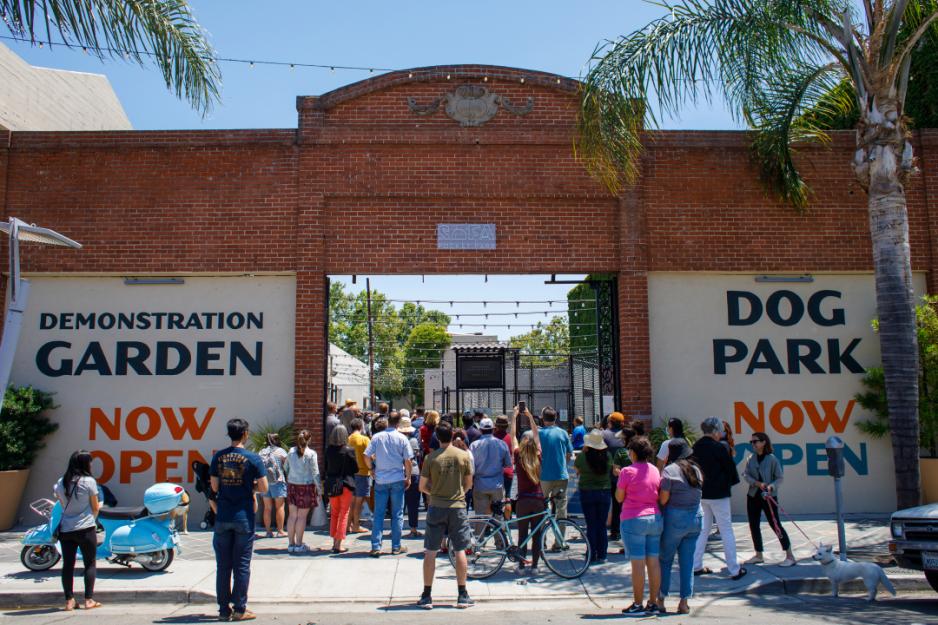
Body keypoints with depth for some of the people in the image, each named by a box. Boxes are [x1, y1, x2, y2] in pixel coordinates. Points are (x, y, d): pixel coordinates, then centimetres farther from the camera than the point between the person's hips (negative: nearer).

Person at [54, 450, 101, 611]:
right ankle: (89, 599, 3)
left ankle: (69, 600, 11)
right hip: (85, 529, -4)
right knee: (90, 563, 6)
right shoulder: (89, 481, -10)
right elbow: (95, 508, -3)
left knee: (68, 564, 10)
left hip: (65, 529, 4)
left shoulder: (60, 483, 4)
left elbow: (63, 506, 11)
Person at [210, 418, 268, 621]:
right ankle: (239, 610, 7)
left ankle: (224, 609, 15)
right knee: (242, 565, 4)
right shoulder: (252, 458, -9)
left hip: (222, 518, 3)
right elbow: (264, 488, -8)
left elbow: (214, 487, 4)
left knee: (223, 565, 10)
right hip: (244, 518, -3)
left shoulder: (218, 457, 1)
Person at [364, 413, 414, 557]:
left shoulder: (377, 437, -3)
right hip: (398, 480, -1)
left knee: (378, 514, 7)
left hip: (380, 480, 1)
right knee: (397, 514, 9)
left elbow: (367, 457, -4)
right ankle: (396, 547, 13)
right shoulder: (402, 438, -5)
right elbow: (408, 460, -6)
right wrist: (408, 477, 6)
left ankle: (376, 547, 4)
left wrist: (373, 470, 12)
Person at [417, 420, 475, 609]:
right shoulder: (463, 456, -3)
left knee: (430, 552, 7)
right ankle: (462, 596, 12)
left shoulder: (431, 458, -6)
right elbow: (468, 483, 6)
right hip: (458, 507, 1)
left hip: (436, 508, 0)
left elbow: (422, 486, -1)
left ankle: (427, 596, 11)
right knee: (460, 551, 8)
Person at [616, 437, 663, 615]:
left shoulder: (628, 471, -10)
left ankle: (638, 605, 3)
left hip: (633, 520, -6)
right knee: (654, 562, 8)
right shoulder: (655, 470, 7)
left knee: (638, 563, -2)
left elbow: (619, 497, -5)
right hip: (655, 518, 6)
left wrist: (619, 478, 8)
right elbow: (660, 496, 13)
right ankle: (653, 603, 14)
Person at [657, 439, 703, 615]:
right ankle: (684, 602, 10)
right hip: (696, 518, 5)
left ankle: (661, 599, 11)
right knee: (688, 561, 9)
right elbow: (696, 495, 10)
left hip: (674, 519, -5)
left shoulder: (669, 470, -11)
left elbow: (663, 499, -13)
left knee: (665, 559, 8)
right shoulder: (696, 470, 8)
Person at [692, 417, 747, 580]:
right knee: (727, 531, 2)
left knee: (703, 530, 16)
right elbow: (730, 467, -8)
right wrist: (731, 481, 10)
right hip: (718, 494, -6)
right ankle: (734, 570, 6)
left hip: (700, 494, 6)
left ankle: (696, 566, 17)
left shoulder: (695, 447, 2)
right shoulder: (718, 448, -16)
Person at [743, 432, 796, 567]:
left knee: (775, 524, -7)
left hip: (769, 497, -6)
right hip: (753, 496, 6)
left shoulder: (772, 459, -8)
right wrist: (758, 483, -17)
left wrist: (771, 486, -24)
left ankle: (790, 556, 2)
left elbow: (779, 478, -6)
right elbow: (746, 475, -1)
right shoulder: (751, 459, 5)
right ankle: (758, 555, 22)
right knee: (754, 525, 9)